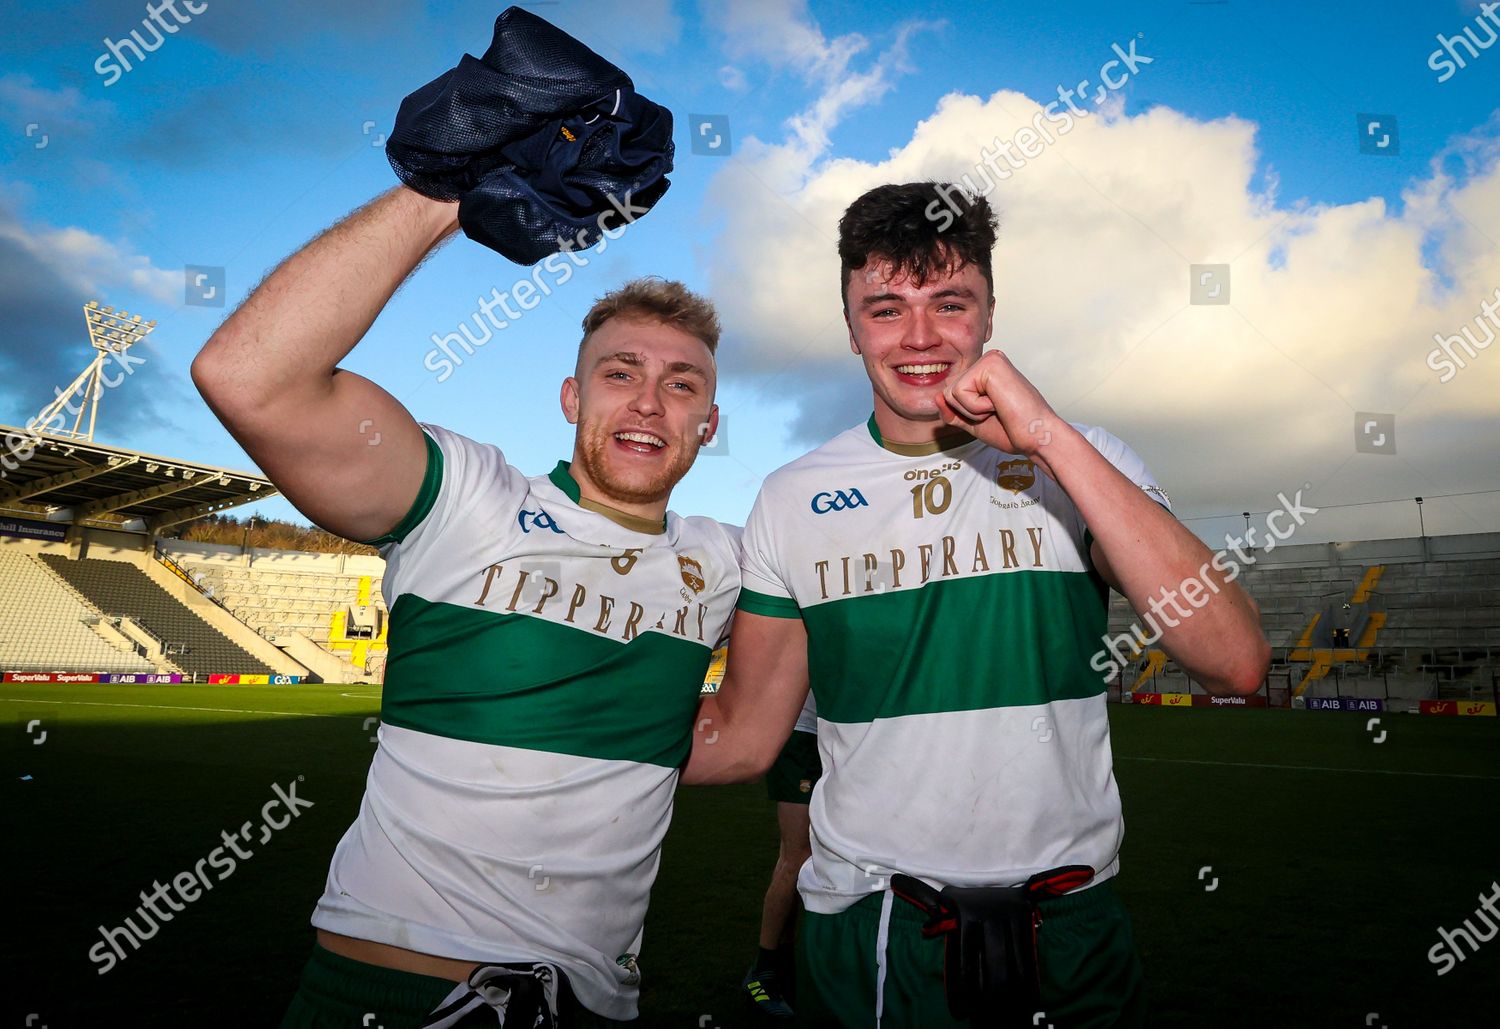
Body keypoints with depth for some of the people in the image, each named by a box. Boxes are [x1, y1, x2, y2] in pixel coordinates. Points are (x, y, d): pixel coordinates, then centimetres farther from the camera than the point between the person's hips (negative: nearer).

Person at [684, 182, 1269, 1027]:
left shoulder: (1084, 463, -6)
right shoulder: (790, 503, -4)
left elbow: (1237, 664, -20)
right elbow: (743, 738, 1)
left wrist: (1052, 441, -25)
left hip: (1068, 921, 1)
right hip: (872, 927, 0)